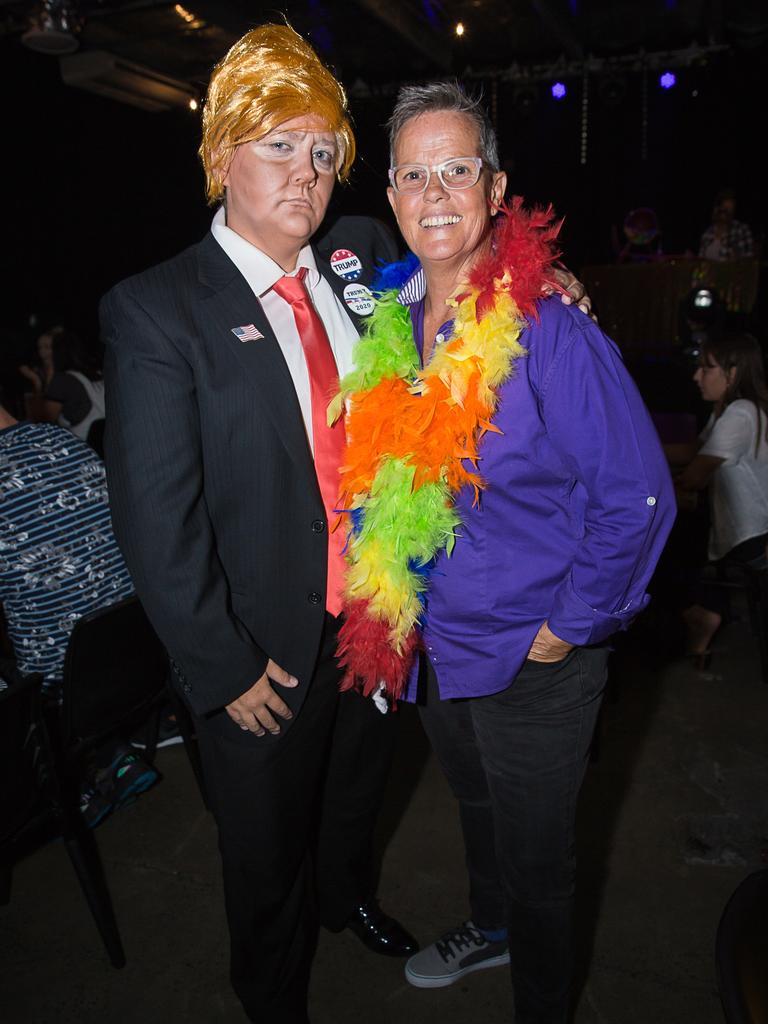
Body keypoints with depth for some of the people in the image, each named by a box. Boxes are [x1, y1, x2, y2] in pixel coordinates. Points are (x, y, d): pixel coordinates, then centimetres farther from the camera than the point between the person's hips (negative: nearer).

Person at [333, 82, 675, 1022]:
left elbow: (638, 499, -19)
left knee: (535, 865, 17)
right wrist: (390, 610, 6)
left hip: (533, 664, -6)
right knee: (476, 812, 31)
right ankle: (488, 928, 61)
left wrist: (568, 629, -15)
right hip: (431, 645, 6)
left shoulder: (549, 331, -20)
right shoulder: (389, 326, -1)